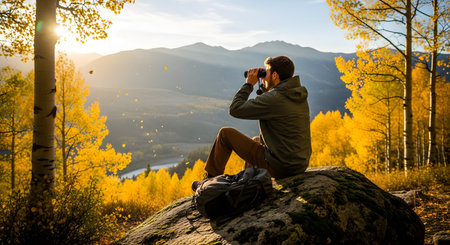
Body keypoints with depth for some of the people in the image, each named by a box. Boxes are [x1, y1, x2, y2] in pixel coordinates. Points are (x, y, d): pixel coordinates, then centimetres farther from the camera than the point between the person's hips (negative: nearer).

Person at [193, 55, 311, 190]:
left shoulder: (274, 98, -22)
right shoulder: (300, 94, 5)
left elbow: (235, 109, -15)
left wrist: (249, 84, -4)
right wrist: (265, 85, 11)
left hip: (279, 167, -8)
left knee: (225, 133, 3)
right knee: (256, 140, 36)